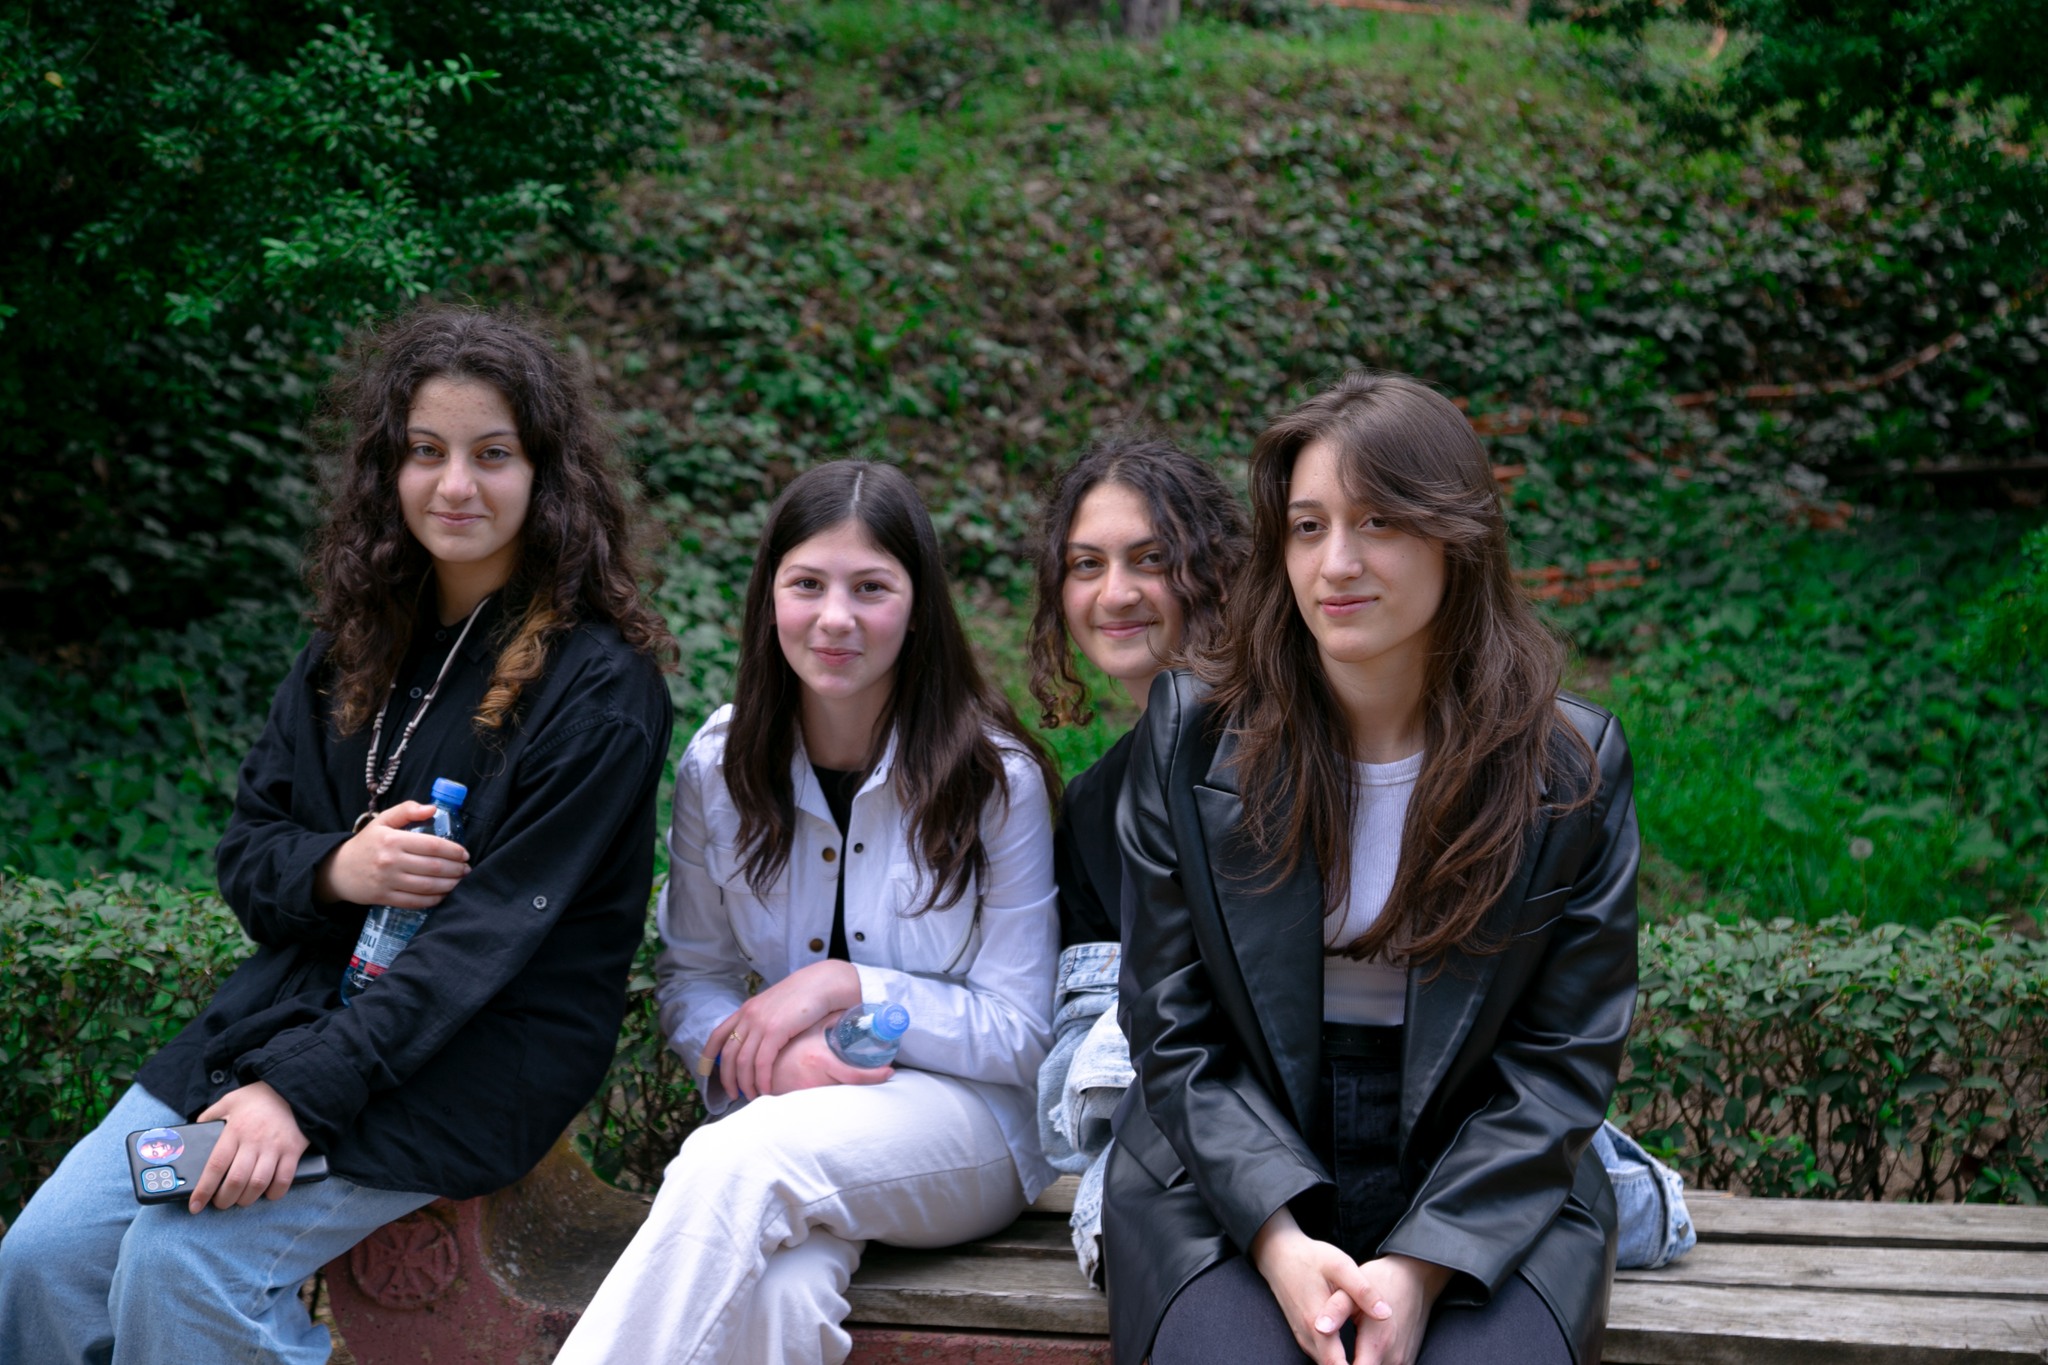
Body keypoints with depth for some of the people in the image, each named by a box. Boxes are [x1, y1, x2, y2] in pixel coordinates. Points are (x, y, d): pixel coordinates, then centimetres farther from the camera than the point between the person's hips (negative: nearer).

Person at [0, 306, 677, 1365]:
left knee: (185, 1264, -24)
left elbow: (492, 931, -18)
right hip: (292, 999, 6)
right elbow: (245, 854, 13)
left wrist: (300, 1089, -24)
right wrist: (336, 869, -12)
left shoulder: (599, 688, -11)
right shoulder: (353, 651, 11)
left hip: (478, 1055, -6)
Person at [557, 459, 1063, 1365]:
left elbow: (1019, 1036, -5)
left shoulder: (996, 778, -6)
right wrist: (762, 1053, -14)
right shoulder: (720, 765, 3)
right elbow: (691, 977, 9)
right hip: (782, 1110, 2)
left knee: (739, 1163, -36)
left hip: (964, 1122, -2)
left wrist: (844, 986, -17)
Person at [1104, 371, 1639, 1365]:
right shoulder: (1192, 734, -1)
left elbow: (1563, 1056, -1)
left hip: (1485, 1200, 0)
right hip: (1228, 1184, 0)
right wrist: (1279, 1237, -15)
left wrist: (1422, 1264, -13)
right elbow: (1174, 1030, 0)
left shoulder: (1571, 763, -2)